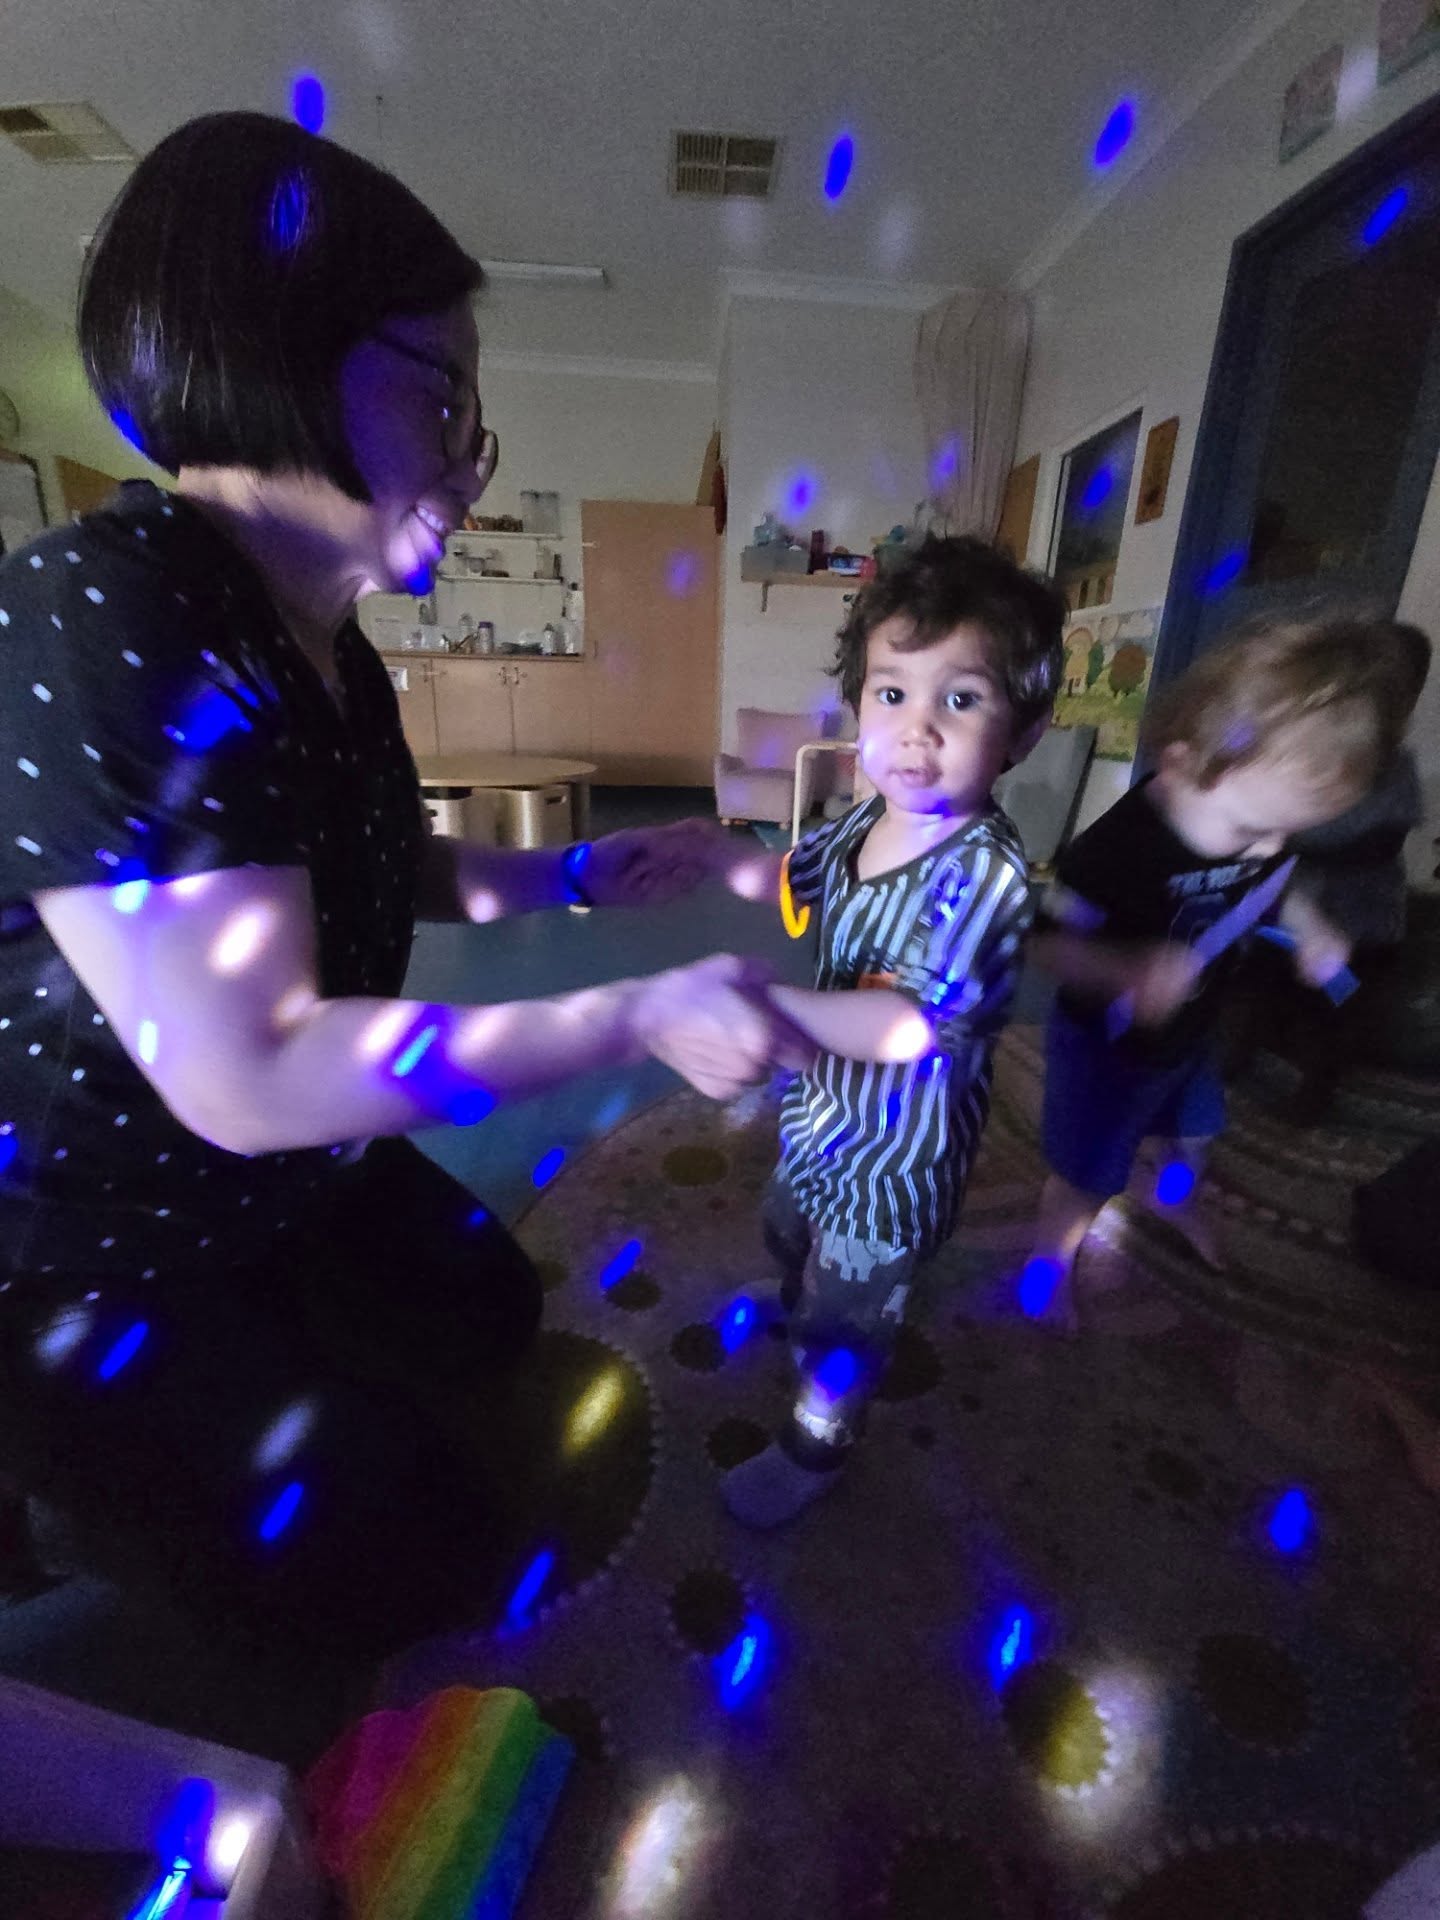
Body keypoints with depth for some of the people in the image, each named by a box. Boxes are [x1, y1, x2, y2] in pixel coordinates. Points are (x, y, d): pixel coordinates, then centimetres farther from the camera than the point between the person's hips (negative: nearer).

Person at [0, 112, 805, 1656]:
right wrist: (638, 1017, -36)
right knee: (407, 1552, 2)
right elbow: (248, 1075, -37)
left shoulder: (324, 648, -1)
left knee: (488, 1308, 23)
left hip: (281, 1179, 9)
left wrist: (577, 879, 0)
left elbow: (383, 870, 10)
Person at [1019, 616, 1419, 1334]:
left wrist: (1310, 932, -6)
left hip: (1188, 1033, 7)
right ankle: (1047, 1271, 37)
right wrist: (1128, 971, -48)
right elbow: (1049, 938, -32)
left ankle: (1177, 1198, 66)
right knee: (1086, 1178, 9)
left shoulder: (1261, 815, -14)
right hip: (1107, 1047, -7)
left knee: (1196, 1129, 32)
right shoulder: (1122, 845, -38)